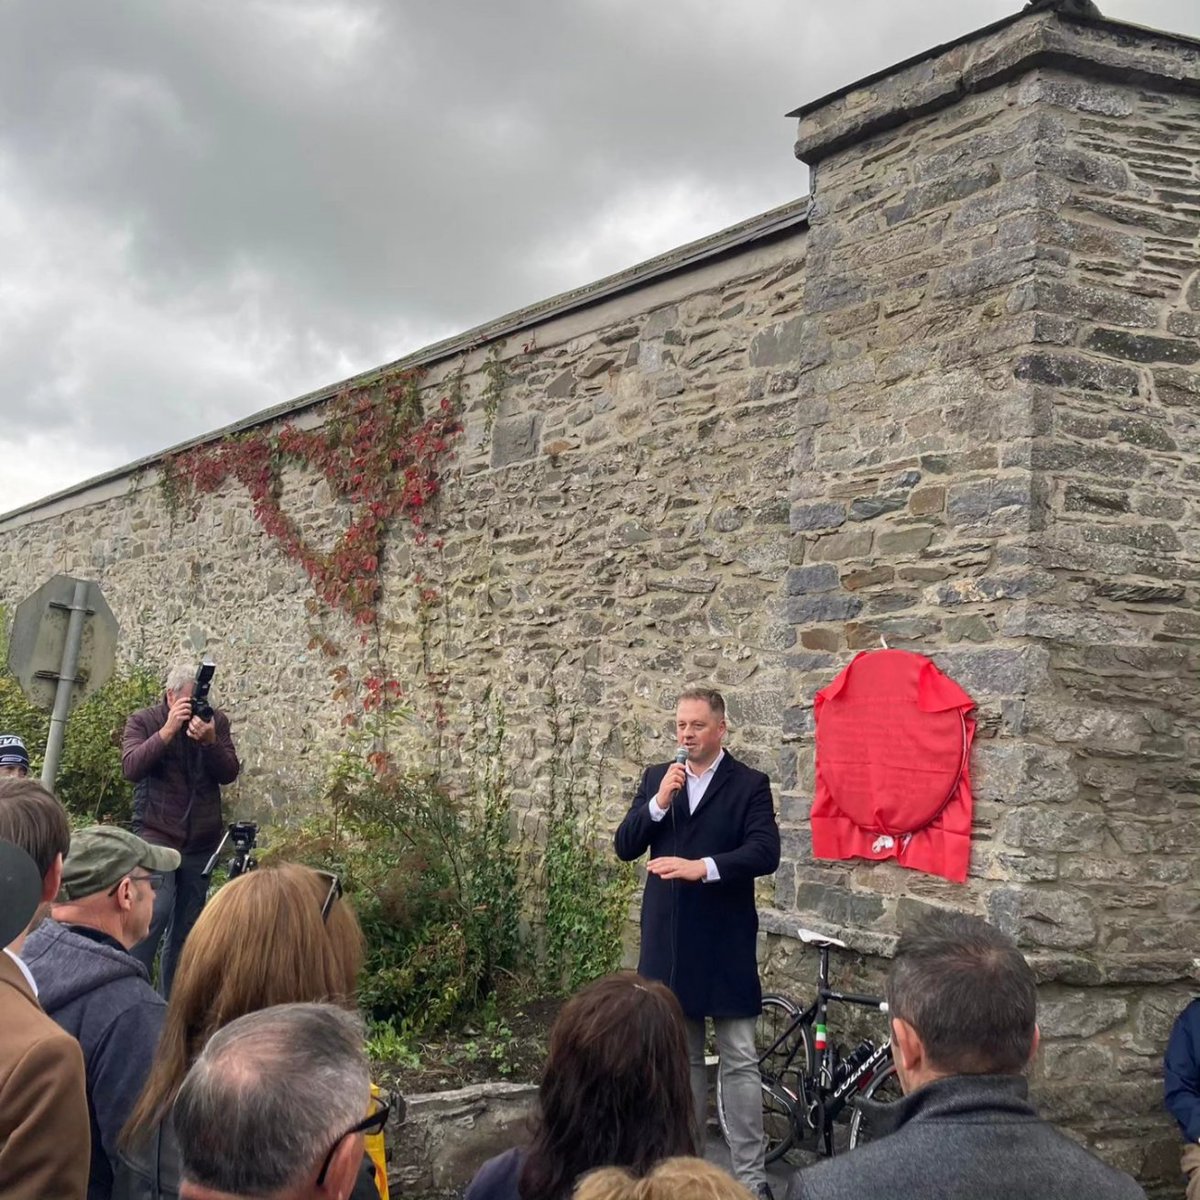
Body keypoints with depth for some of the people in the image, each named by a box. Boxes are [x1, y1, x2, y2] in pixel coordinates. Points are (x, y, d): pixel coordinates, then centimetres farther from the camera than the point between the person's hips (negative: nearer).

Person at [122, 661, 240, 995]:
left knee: (186, 926, 4)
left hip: (202, 840, 3)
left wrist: (210, 741, -20)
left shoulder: (216, 721, 5)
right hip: (156, 832, -3)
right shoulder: (143, 721, 0)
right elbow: (131, 768, -15)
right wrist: (167, 731, -24)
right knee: (157, 909, -22)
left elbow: (229, 774, -3)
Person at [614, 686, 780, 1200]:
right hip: (667, 938, 4)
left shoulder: (750, 784, -5)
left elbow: (765, 853, -17)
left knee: (739, 1059, 1)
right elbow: (625, 847, 0)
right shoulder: (656, 778, 7)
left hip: (725, 941, -3)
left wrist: (702, 866, -29)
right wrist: (658, 802, -15)